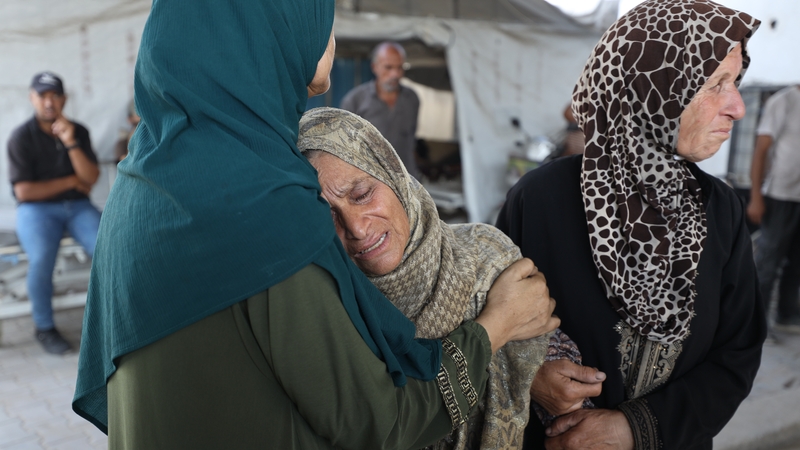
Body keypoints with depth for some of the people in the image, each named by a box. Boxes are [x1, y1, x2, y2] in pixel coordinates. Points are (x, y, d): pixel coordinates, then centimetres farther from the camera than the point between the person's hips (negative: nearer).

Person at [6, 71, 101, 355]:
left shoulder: (78, 131, 5)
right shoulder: (21, 137, -4)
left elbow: (90, 179, -6)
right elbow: (24, 191, -11)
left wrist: (70, 143, -17)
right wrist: (71, 181, -7)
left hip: (76, 205, 3)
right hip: (36, 208, -2)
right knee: (42, 257, -32)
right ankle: (44, 328, -9)